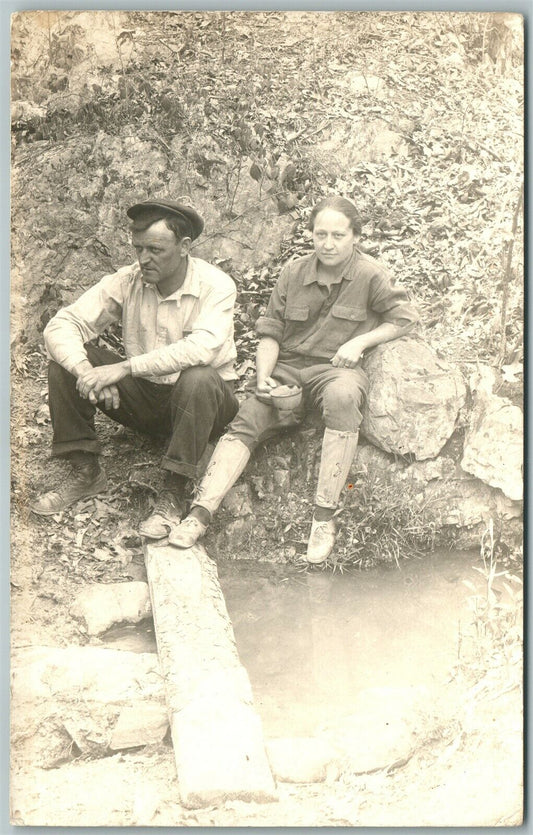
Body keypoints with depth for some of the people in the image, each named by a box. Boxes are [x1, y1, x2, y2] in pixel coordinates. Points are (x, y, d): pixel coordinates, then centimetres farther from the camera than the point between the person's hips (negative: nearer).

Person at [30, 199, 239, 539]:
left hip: (201, 400, -4)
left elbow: (203, 346, -36)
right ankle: (86, 472, -4)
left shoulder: (215, 286, -17)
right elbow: (61, 325, -12)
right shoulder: (127, 281, -6)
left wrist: (125, 367, -38)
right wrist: (87, 372, -32)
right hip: (143, 398, 4)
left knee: (199, 378, -38)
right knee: (65, 361, -12)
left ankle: (174, 492, -23)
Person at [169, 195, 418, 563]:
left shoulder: (370, 276, 1)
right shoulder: (293, 273, 10)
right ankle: (200, 514, -28)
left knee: (342, 396, -39)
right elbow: (271, 332, 12)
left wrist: (360, 342, -4)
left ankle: (325, 517, -36)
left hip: (337, 368, -3)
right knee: (245, 422, -21)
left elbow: (404, 317, 9)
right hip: (289, 368, 4)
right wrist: (264, 377, -5)